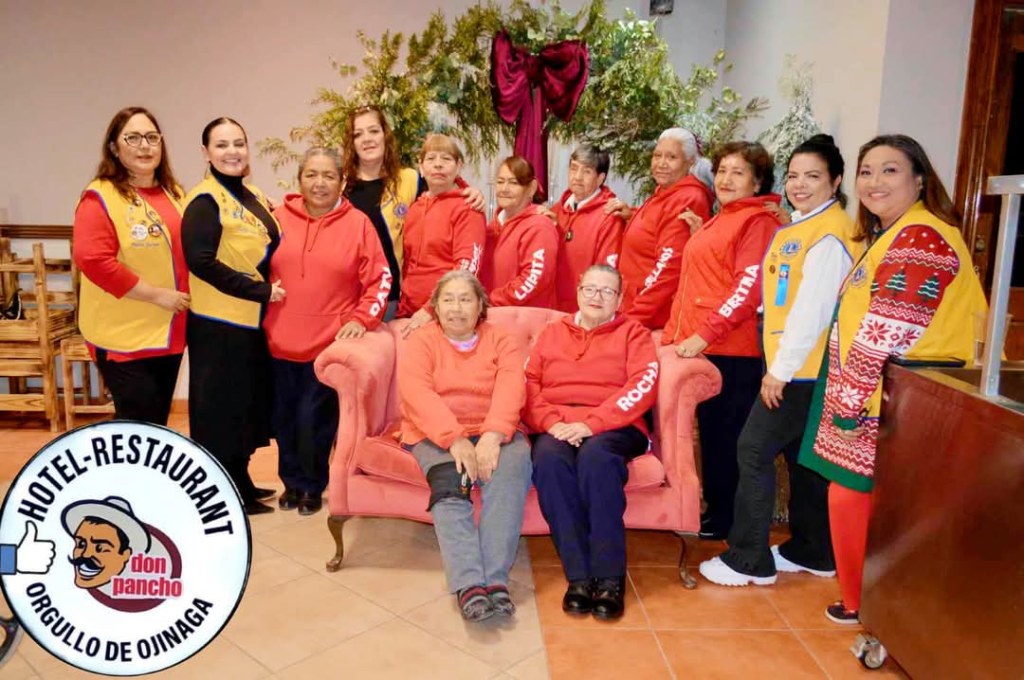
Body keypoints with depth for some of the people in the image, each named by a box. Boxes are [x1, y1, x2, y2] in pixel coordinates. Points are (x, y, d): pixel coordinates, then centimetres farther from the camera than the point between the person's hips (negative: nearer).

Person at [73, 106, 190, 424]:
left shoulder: (173, 194, 12)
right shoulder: (101, 197, -11)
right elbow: (93, 260, -21)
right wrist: (157, 294, -19)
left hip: (168, 332, 7)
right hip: (125, 336, -7)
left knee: (158, 422, 16)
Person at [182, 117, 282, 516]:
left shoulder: (253, 197, 12)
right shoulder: (204, 201, -13)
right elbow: (201, 261, -23)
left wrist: (270, 291, 5)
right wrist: (260, 291, -20)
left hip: (253, 319, 9)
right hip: (219, 322, -8)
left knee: (247, 402, 16)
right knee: (220, 407, 2)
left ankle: (241, 481, 29)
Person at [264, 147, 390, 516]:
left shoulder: (358, 223, -2)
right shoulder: (279, 217, 3)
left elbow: (379, 279, -2)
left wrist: (362, 319, -11)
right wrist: (263, 308, 5)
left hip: (330, 344, -3)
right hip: (280, 342, 3)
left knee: (315, 418, 2)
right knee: (284, 417, 12)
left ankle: (312, 486, 24)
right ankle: (292, 481, 32)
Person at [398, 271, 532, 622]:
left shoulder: (499, 340, 11)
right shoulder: (420, 342, 7)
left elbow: (510, 388, -7)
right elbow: (417, 393, -11)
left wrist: (493, 436, -26)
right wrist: (455, 439, -26)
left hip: (493, 433, 1)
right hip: (435, 435, -1)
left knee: (515, 460, -31)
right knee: (448, 483, -31)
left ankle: (495, 578, -34)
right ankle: (468, 585, -39)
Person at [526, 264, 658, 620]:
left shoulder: (634, 333, 13)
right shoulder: (551, 333, 22)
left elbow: (642, 387, -5)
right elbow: (528, 385, 9)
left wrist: (590, 424, -17)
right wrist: (551, 423, -11)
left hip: (614, 428, -2)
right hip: (557, 429, 2)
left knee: (596, 456, -36)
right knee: (548, 458, -33)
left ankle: (610, 577, -26)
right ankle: (580, 576, -27)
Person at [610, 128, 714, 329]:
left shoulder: (687, 201, -15)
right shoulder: (663, 195, 14)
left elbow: (668, 270, -21)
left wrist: (633, 318, -20)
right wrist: (632, 216, 11)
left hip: (656, 320, -9)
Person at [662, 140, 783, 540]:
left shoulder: (758, 221, -8)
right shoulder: (718, 221, 20)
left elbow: (749, 288, -18)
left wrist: (704, 334, -21)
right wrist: (677, 332, 16)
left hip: (732, 350, -9)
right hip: (699, 346, 9)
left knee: (728, 436, 1)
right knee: (710, 432, 15)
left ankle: (727, 520, 15)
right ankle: (714, 509, 28)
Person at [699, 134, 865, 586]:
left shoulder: (831, 234, -16)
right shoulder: (796, 227, 14)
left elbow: (814, 310, -21)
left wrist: (780, 369, -18)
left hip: (804, 369, -9)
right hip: (793, 364, 9)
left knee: (754, 451, -6)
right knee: (801, 457, 15)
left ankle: (749, 560, 5)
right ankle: (812, 551, 28)